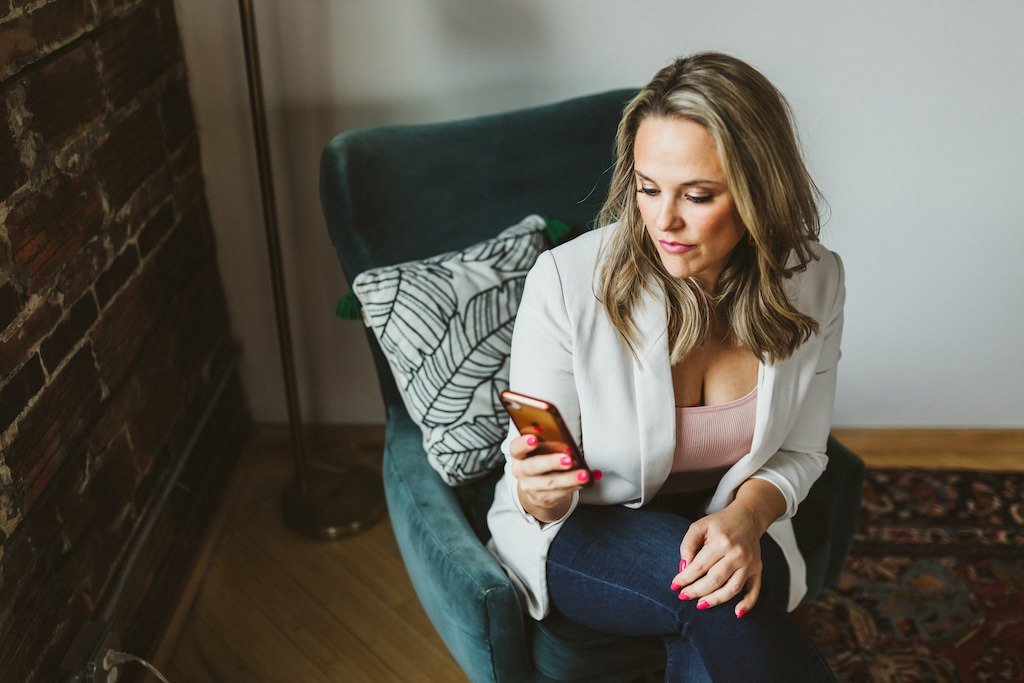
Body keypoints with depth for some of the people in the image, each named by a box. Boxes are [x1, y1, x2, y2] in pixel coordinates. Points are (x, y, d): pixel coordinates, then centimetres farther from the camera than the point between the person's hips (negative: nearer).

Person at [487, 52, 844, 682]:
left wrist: (746, 517, -21)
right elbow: (538, 494, -12)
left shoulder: (814, 282, -12)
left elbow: (799, 453, 1)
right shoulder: (567, 281, -23)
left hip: (726, 521, 3)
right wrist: (539, 496, -37)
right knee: (719, 601, -32)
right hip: (584, 531, -2)